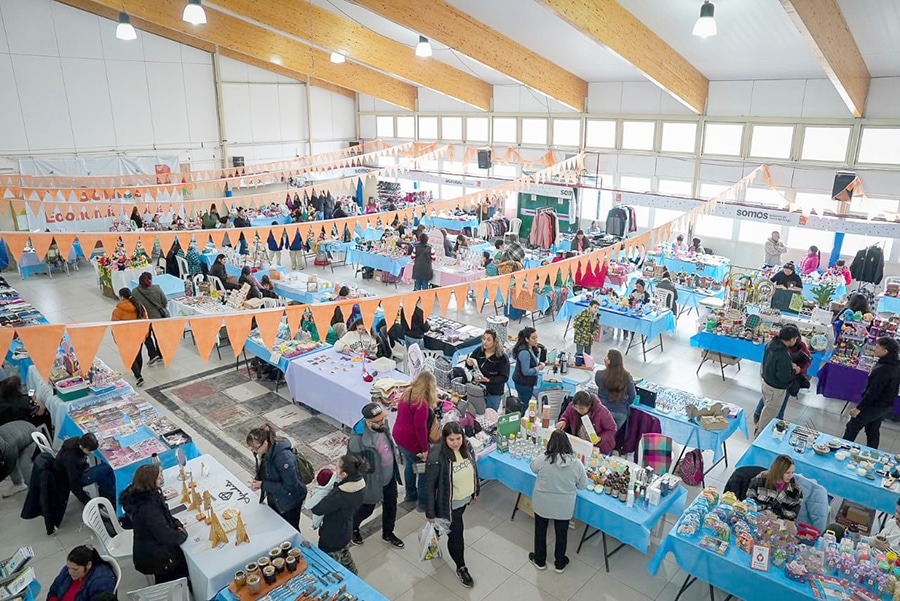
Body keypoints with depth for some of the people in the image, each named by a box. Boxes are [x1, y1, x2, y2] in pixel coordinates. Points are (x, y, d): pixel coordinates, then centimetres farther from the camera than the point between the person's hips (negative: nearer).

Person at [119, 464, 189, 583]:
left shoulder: (140, 496, -5)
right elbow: (166, 536, -27)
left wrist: (177, 525, -5)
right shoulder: (148, 508, -34)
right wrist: (183, 533, -10)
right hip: (154, 559, -8)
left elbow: (166, 516, 10)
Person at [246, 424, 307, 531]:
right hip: (273, 498, 7)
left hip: (289, 501, -7)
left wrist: (263, 485, -29)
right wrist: (257, 479, -13)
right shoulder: (264, 452, -12)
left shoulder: (284, 457, -36)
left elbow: (290, 486, -32)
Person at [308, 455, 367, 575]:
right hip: (347, 531, 8)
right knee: (345, 557, 34)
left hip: (332, 537, -8)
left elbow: (317, 510, -28)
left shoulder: (339, 495, -40)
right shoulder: (360, 483, -16)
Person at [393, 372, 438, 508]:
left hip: (399, 436, 9)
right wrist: (425, 449, -19)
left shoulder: (407, 394, 0)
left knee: (410, 464, 27)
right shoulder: (422, 404, -27)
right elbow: (420, 428, -26)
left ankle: (410, 494, 44)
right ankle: (423, 502, 19)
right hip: (412, 442, -9)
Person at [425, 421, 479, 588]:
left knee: (454, 528, 28)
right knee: (456, 534, 9)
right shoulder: (436, 457, -32)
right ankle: (461, 568, 33)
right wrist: (430, 512, -16)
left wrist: (475, 490, 14)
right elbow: (429, 486, -22)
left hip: (465, 498, 6)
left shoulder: (466, 446, -14)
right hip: (449, 503, -6)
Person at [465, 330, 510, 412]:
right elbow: (469, 367, 7)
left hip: (494, 393, -4)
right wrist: (468, 363, -18)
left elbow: (504, 377, -19)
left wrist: (489, 380, -30)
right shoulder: (478, 351, -6)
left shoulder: (502, 357, -18)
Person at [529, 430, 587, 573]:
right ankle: (560, 564, 40)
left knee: (540, 531, 22)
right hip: (564, 507, 1)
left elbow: (533, 467, 2)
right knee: (561, 534, 22)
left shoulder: (542, 461, -21)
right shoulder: (577, 464, -18)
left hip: (542, 504, -1)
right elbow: (583, 486, -4)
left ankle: (540, 561, 40)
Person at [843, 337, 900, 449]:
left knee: (852, 428, 7)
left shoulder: (882, 369, -30)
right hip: (886, 406, 9)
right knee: (873, 431, 22)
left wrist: (858, 408, -22)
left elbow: (873, 392, -29)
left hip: (873, 406, -9)